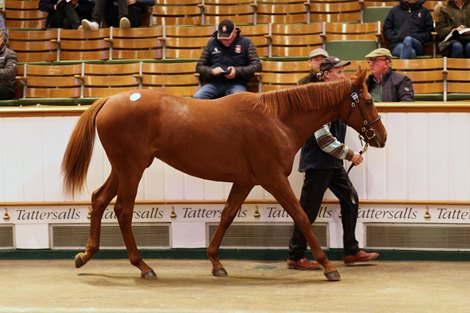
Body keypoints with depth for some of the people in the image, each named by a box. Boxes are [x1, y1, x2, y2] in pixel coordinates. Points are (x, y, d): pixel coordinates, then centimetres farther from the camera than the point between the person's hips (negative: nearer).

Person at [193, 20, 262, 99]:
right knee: (196, 98, -29)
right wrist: (211, 71, -5)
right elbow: (199, 66, 19)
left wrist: (237, 71, -12)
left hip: (236, 84, -2)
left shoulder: (246, 43, 9)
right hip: (214, 84, 2)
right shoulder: (211, 43, 15)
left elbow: (257, 65, 4)